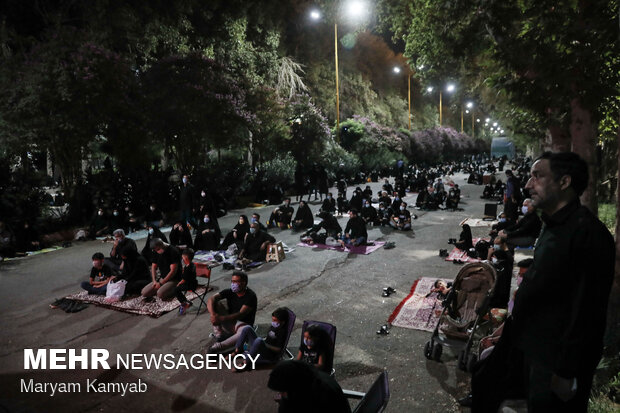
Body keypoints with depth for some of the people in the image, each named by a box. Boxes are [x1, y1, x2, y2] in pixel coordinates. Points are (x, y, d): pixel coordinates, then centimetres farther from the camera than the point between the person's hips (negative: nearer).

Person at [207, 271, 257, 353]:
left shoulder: (251, 296, -18)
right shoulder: (229, 292, -4)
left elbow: (241, 314, -27)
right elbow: (211, 299, -15)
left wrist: (221, 319, -37)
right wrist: (213, 314, -35)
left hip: (243, 324, -5)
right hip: (229, 322, 5)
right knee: (216, 304, -13)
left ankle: (218, 346, -30)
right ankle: (218, 334, -16)